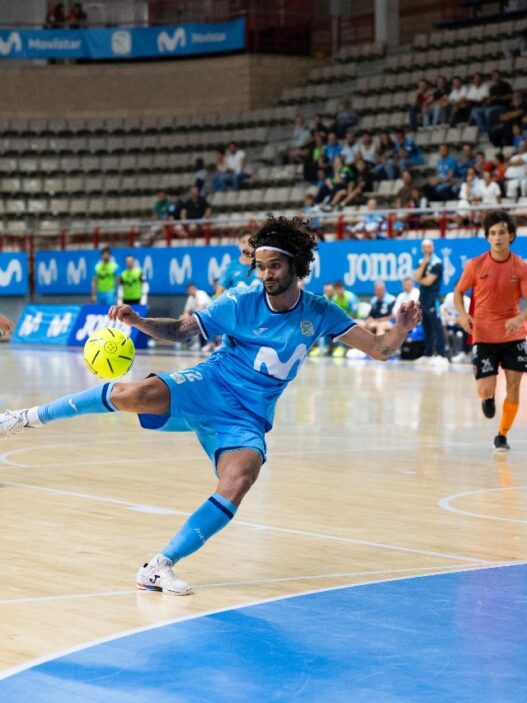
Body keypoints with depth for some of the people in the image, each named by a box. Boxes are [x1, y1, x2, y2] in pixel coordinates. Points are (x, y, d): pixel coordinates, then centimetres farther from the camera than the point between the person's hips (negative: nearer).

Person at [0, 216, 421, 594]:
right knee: (138, 393, -31)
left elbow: (380, 349, 0)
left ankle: (160, 567, -21)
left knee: (240, 479, -29)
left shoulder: (319, 313, 1)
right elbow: (180, 331, 1)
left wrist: (401, 329, -21)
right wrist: (138, 321, -17)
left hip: (249, 417, 2)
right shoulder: (241, 302, -4)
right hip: (209, 387, -2)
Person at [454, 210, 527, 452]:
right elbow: (458, 292, 6)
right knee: (485, 390, -9)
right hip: (484, 336, -1)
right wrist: (463, 314, -14)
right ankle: (488, 399, 30)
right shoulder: (475, 265, -8)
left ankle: (502, 435, 20)